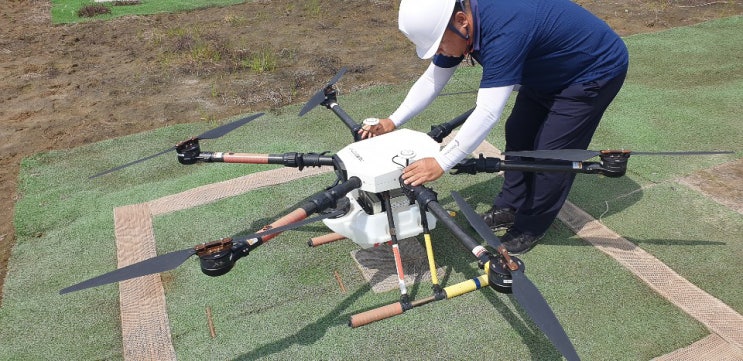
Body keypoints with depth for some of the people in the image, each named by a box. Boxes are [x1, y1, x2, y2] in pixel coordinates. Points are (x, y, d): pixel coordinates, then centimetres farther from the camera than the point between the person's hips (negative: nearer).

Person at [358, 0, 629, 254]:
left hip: (597, 71, -8)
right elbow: (431, 80, -3)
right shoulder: (457, 23, -13)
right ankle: (510, 207, 25)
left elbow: (487, 112, -42)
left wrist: (441, 163, -40)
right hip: (549, 72, 8)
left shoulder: (504, 32, -40)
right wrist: (393, 121, -10)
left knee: (551, 152, -8)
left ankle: (530, 228, 10)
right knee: (518, 133, 10)